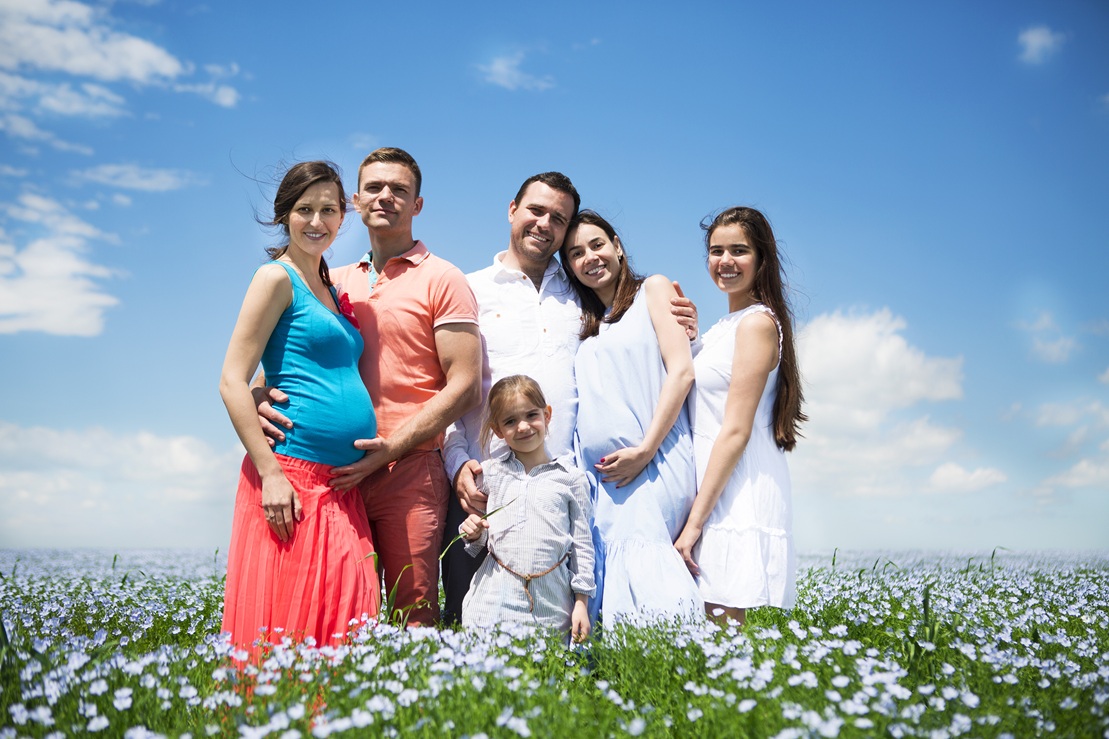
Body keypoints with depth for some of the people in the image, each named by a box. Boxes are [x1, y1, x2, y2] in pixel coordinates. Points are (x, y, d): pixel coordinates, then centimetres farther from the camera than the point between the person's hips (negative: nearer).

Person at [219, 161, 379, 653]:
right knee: (281, 635, -3)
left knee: (342, 631, 7)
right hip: (291, 477, -7)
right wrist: (270, 474, -17)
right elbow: (232, 381, -9)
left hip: (342, 488, 7)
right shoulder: (277, 278, -2)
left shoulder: (331, 290, 19)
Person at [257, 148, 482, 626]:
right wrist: (261, 399, -4)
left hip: (409, 472, -4)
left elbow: (464, 386, -6)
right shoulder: (333, 283, 17)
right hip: (339, 475, 5)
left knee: (414, 617, -4)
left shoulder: (442, 280, 1)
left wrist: (390, 448, -14)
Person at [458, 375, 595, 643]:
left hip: (552, 602, -1)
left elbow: (582, 544, 6)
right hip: (495, 597, 1)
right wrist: (475, 533, -6)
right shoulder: (490, 473, 8)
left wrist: (581, 603, 3)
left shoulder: (570, 478, 3)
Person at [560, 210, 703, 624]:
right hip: (596, 471, 5)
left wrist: (645, 450, -12)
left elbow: (681, 371, -3)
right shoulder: (583, 323, 23)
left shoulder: (653, 289, 9)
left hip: (654, 462, -5)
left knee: (638, 562, -21)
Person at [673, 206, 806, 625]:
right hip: (721, 493, 9)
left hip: (739, 497, -9)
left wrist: (695, 520, -16)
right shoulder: (726, 326, 19)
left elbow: (736, 431, -15)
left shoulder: (756, 322, -8)